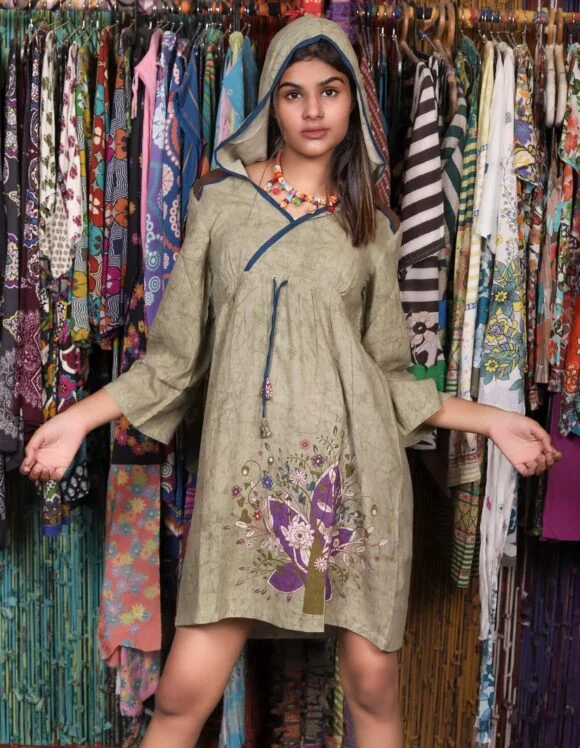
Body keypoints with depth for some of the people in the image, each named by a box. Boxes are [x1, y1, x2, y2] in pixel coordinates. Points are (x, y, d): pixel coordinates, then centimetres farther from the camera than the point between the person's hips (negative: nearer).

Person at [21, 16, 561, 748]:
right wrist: (80, 417, -3)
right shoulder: (220, 202, 8)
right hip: (249, 472, -1)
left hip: (356, 472, 2)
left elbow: (389, 375, 13)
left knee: (372, 682, 6)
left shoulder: (372, 228, 11)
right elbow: (175, 353, 7)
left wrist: (491, 420, 6)